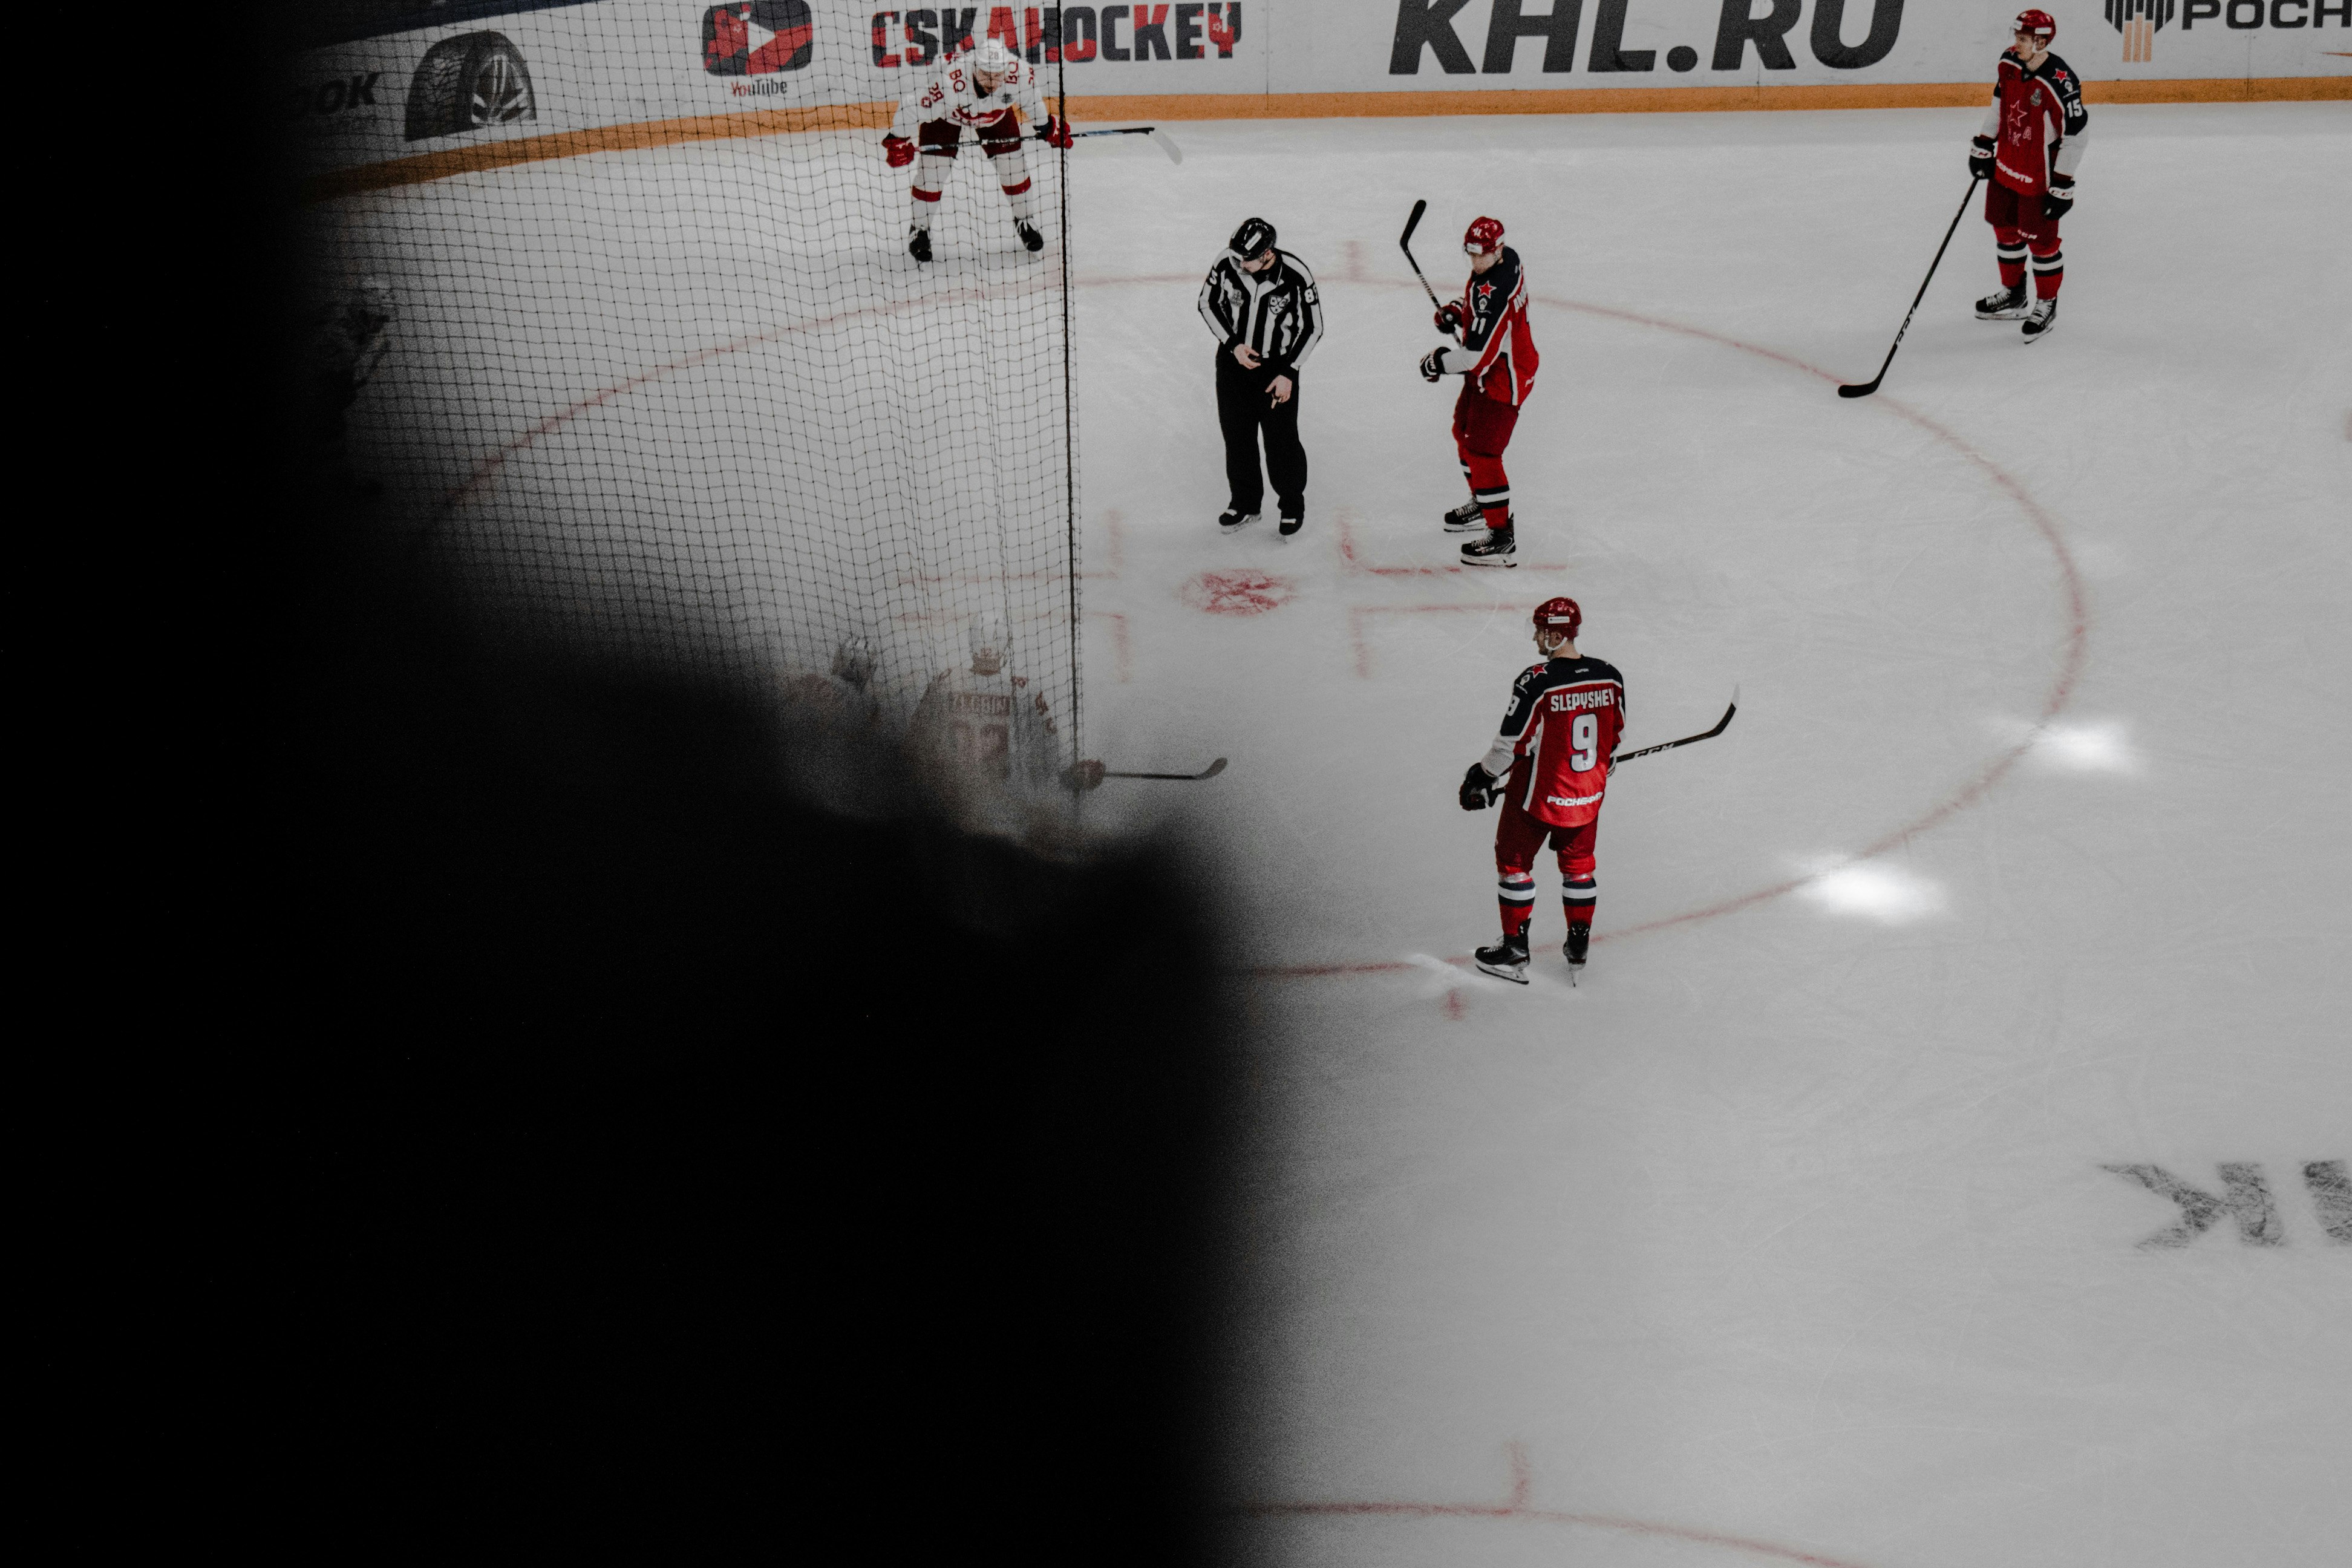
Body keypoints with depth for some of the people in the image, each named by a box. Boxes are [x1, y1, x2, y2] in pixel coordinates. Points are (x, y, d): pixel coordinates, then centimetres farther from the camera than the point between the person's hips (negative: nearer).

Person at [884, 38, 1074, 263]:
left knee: (1013, 163, 0)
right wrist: (899, 140, -29)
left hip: (995, 111, 3)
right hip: (945, 112, -3)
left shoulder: (1019, 72, -34)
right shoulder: (950, 80, -45)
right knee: (933, 167, -8)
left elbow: (1031, 94, -11)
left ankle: (1025, 221, 24)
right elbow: (915, 105, -34)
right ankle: (919, 230, 12)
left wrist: (1046, 125, 1)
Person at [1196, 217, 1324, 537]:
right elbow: (1208, 303, -1)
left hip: (1278, 368, -3)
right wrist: (1233, 344, -11)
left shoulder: (1296, 277, -24)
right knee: (1237, 436, 14)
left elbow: (1312, 328, -13)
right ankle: (1244, 503, 34)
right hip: (1234, 360, 3)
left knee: (1281, 441, 6)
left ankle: (1292, 505, 28)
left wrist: (1289, 373, -15)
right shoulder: (1227, 263, -17)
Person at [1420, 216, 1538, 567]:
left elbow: (1476, 355, -34)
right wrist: (1457, 312, 1)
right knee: (1464, 431, 25)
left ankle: (1502, 539, -5)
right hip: (1486, 371, 11)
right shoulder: (1506, 258, -3)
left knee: (1482, 452, -10)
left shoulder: (1495, 293, -33)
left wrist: (1438, 361, -17)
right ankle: (1483, 504, 45)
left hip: (1504, 379, -11)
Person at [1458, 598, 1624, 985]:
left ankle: (1514, 950, 19)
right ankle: (1578, 947, 29)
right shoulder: (1609, 677, -6)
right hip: (1587, 795, 5)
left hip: (1538, 794, -5)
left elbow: (1512, 744, -17)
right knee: (1578, 864, 22)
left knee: (1514, 862, 13)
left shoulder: (1536, 683, -24)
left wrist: (1481, 778, -2)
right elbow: (1614, 737, 7)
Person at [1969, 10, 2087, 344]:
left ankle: (2047, 306, 22)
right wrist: (1983, 146, 14)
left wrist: (2063, 185, -20)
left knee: (2040, 239, 3)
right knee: (2005, 228, 19)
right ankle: (2013, 296, 39)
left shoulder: (2060, 83, -27)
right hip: (2005, 165, 8)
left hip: (2039, 176, -8)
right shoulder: (2010, 63, -6)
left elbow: (2076, 134, -22)